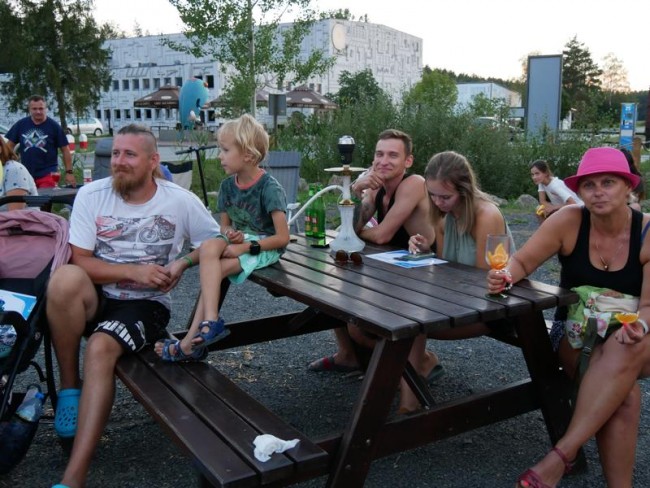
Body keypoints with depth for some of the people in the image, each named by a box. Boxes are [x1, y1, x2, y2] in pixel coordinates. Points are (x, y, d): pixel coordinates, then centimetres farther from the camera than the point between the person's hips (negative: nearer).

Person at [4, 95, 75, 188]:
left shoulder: (54, 126, -2)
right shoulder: (20, 125, 5)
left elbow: (65, 150, 0)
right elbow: (10, 145, 11)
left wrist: (69, 172, -4)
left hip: (47, 174, -3)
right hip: (25, 174, 3)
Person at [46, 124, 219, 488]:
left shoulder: (182, 201, -5)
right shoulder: (91, 195, -4)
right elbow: (80, 261, -6)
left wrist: (182, 263, -12)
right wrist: (133, 271, -18)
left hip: (145, 304, -1)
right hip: (95, 299, 2)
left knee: (100, 349, -32)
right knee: (66, 278, -33)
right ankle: (69, 387, -13)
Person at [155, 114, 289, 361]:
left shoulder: (270, 188, -16)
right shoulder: (228, 185, 4)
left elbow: (282, 238, -18)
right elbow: (225, 225, 13)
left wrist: (246, 246, -22)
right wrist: (229, 234, -11)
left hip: (265, 249, -7)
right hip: (240, 241, 7)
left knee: (213, 270, -26)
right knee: (208, 247, -25)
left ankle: (191, 340, -21)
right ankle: (209, 322, -27)